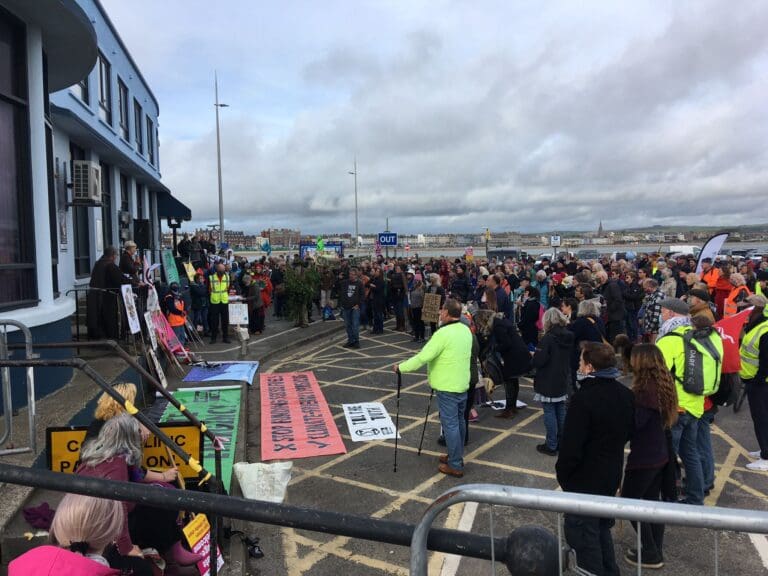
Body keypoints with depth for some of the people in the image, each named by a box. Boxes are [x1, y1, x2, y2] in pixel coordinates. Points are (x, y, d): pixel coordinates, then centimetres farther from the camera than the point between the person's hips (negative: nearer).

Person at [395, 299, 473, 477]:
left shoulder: (443, 334, -22)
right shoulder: (466, 330, 4)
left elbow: (423, 357, -22)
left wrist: (401, 367, -11)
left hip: (447, 387, -8)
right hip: (462, 384, 8)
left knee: (450, 424, -1)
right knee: (459, 421, 18)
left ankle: (455, 466, 6)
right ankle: (456, 456, 32)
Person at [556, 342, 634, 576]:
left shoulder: (584, 398, -26)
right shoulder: (626, 394, 0)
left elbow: (570, 445, -24)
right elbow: (628, 432, 13)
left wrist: (562, 474, -10)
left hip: (585, 479, -8)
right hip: (612, 474, 8)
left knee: (582, 534, 8)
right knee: (601, 527, 25)